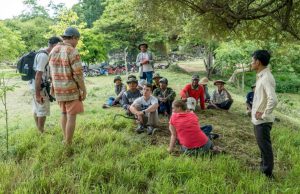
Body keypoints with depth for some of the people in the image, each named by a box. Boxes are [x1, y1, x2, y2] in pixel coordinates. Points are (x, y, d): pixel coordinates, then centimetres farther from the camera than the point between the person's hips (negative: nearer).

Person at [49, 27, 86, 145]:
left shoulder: (54, 51, 6)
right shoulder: (73, 52, -17)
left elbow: (52, 72, 11)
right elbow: (78, 74, -20)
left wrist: (54, 88, 19)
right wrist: (84, 90, -10)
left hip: (59, 89, 7)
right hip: (72, 89, -7)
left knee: (64, 114, 19)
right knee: (71, 116, 0)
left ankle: (66, 140, 26)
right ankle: (68, 144, 5)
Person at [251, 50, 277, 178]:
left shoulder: (266, 78, -22)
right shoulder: (261, 76, 9)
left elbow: (273, 100, -33)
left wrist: (264, 114, -22)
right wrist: (258, 112, 11)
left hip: (262, 121, -10)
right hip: (258, 120, 10)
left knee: (265, 146, 3)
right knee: (262, 145, 21)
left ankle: (267, 174, 17)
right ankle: (264, 168, 37)